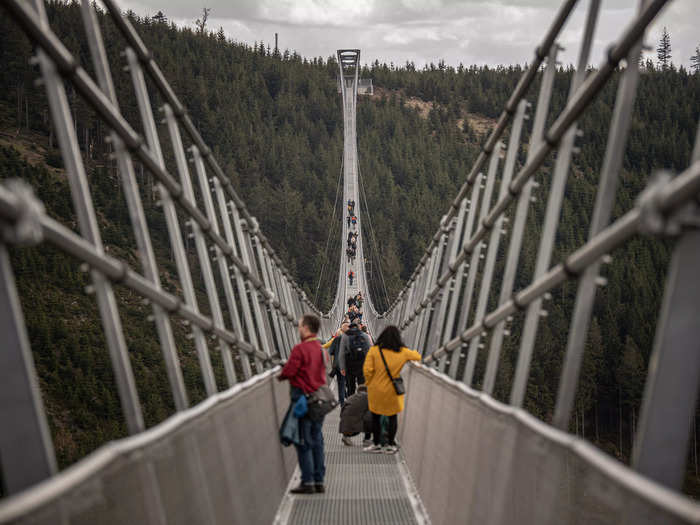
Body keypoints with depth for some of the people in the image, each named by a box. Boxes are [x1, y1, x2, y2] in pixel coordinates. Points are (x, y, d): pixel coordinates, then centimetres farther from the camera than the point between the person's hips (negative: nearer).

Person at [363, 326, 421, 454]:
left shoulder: (374, 350, -10)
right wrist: (411, 353, 32)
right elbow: (418, 357, 12)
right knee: (392, 417, 15)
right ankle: (390, 445, 19)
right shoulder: (402, 352, -4)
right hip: (392, 391, 1)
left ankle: (377, 445, 19)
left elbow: (367, 370, -14)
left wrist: (369, 384, 1)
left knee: (376, 417, 13)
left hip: (376, 390, -1)